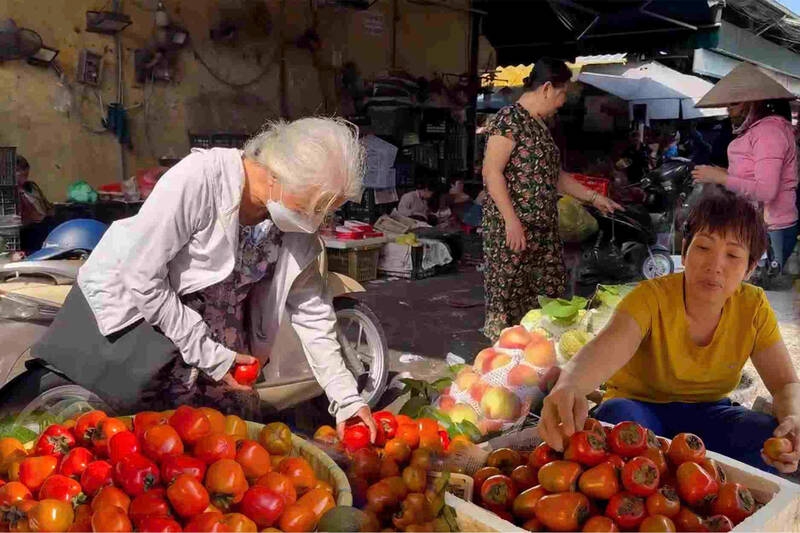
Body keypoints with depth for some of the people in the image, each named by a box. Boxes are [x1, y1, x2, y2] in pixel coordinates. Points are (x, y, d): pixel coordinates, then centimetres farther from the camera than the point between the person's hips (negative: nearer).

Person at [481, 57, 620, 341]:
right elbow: (491, 172, -17)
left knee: (548, 295, 9)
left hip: (543, 229, 9)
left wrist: (593, 197, 22)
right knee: (508, 296, -3)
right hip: (512, 228, -9)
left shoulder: (540, 125, 17)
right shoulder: (509, 120, -11)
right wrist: (512, 221, -21)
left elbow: (553, 174, 24)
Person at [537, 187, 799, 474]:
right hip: (639, 405, -3)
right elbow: (604, 349, -40)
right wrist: (569, 384, -64)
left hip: (706, 411, 4)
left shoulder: (753, 307, -8)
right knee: (618, 418, -37)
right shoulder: (651, 297, -21)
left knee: (771, 439, -26)